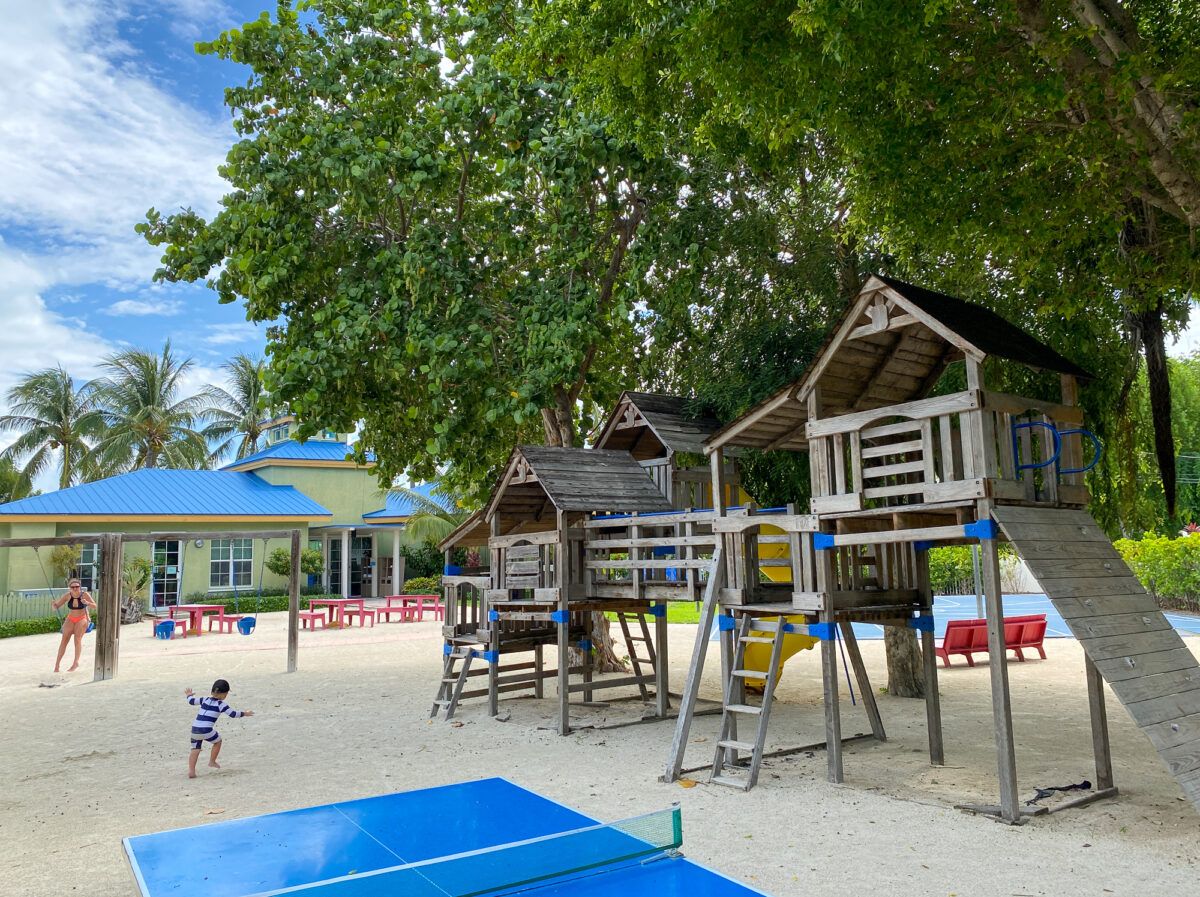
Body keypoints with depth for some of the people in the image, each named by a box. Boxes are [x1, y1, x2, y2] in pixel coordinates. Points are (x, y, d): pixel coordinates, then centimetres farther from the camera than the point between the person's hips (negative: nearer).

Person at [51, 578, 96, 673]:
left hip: (82, 619, -3)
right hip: (70, 619, 3)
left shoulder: (84, 595, -14)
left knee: (77, 639, -16)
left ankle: (76, 663, -13)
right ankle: (57, 663, 2)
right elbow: (56, 605, -2)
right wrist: (54, 606, -25)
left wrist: (87, 603, -34)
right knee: (64, 639, -5)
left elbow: (95, 606, -15)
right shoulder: (68, 596, -7)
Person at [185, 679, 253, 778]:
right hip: (207, 730, -5)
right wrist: (244, 713, 15)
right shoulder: (220, 704, 2)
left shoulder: (205, 700, 15)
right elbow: (233, 714, 0)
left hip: (195, 729, 5)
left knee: (195, 749, 13)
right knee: (218, 741, 21)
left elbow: (192, 701, 22)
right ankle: (212, 762, 31)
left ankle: (191, 771, 3)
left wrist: (189, 695, 44)